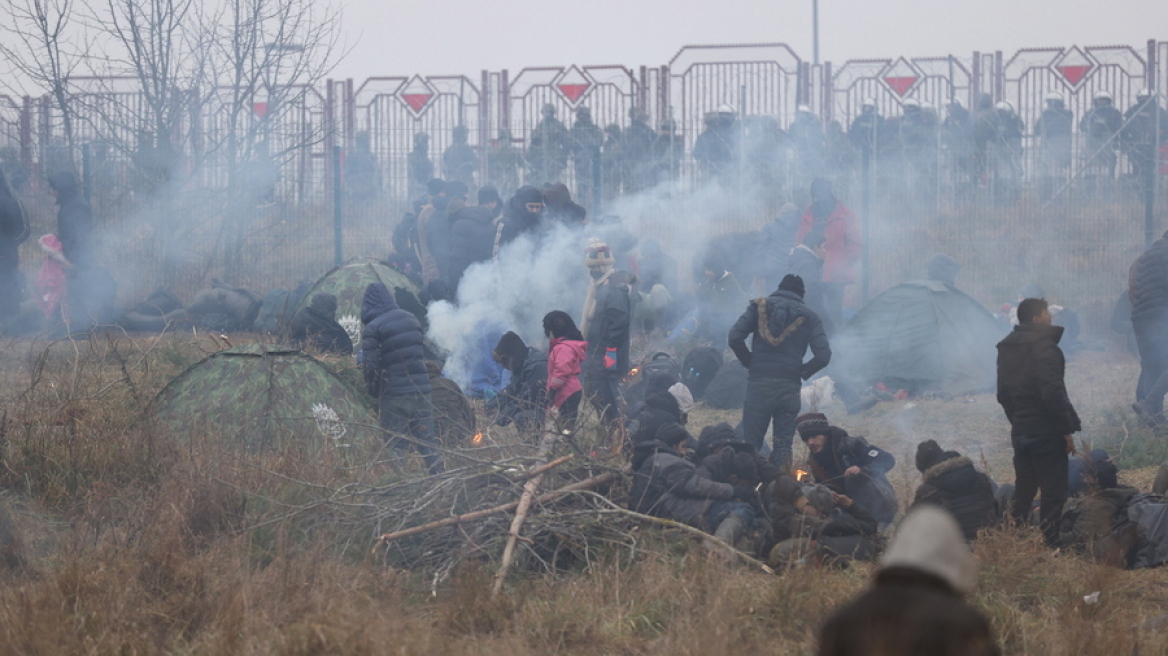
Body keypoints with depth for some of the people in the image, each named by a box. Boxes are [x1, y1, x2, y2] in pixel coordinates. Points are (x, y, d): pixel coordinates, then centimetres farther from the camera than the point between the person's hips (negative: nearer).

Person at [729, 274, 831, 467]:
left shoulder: (760, 306, 6)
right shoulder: (809, 316, 8)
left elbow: (735, 338, -5)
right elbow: (823, 356, -2)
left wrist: (749, 362, 8)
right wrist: (802, 372, 12)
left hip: (759, 384, -1)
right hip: (790, 387, 1)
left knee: (750, 444, 2)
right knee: (783, 444, 8)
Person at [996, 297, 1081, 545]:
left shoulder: (1006, 348, 10)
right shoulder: (1044, 348, -16)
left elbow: (1003, 394, 17)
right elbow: (1053, 393, -21)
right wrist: (1067, 431, -15)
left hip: (1020, 431, 8)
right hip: (1047, 432, -8)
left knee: (1023, 490, 17)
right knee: (1053, 494, -3)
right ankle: (1051, 542, -5)